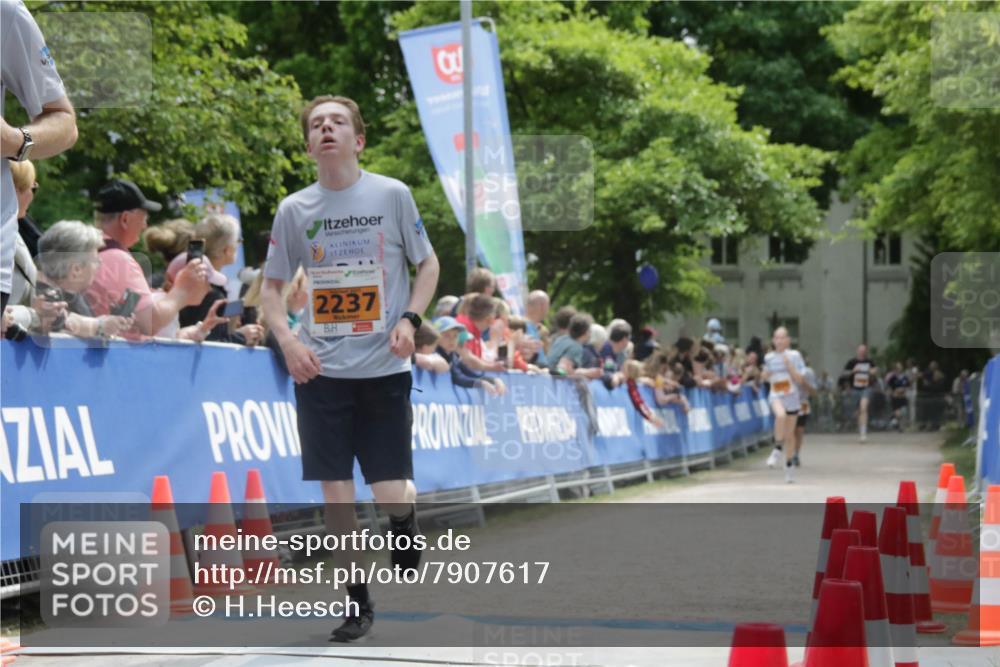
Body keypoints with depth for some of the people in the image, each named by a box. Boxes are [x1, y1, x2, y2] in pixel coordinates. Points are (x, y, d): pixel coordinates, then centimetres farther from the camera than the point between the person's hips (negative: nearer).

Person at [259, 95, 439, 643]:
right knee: (336, 492, 1)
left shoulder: (392, 195, -3)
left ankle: (406, 517, 34)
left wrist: (409, 319, -10)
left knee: (390, 493, -3)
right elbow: (271, 287, 9)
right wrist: (287, 340, -9)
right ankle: (358, 603, 16)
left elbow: (428, 264, 7)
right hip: (321, 371, 2)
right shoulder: (294, 209, 2)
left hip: (384, 368, -2)